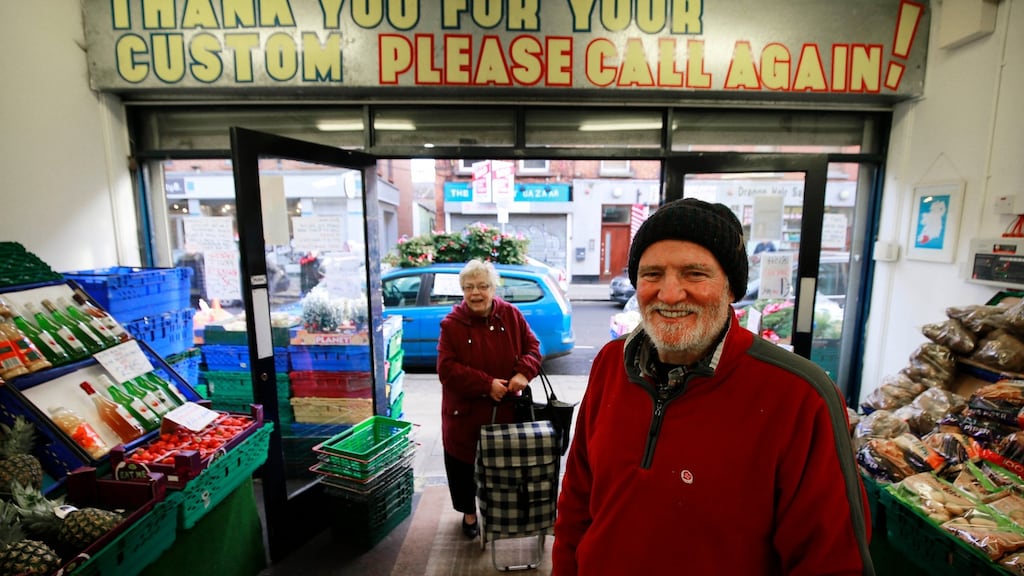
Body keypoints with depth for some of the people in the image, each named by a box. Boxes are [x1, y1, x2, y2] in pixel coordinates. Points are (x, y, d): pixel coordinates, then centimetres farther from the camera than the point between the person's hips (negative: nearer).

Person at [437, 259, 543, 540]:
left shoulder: (511, 315, -4)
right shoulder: (452, 324, -12)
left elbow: (533, 347, 2)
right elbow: (447, 369, -16)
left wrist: (523, 372, -18)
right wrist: (487, 384, -22)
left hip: (504, 410, 2)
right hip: (464, 411, -2)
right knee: (463, 464, 14)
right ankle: (468, 512, 41)